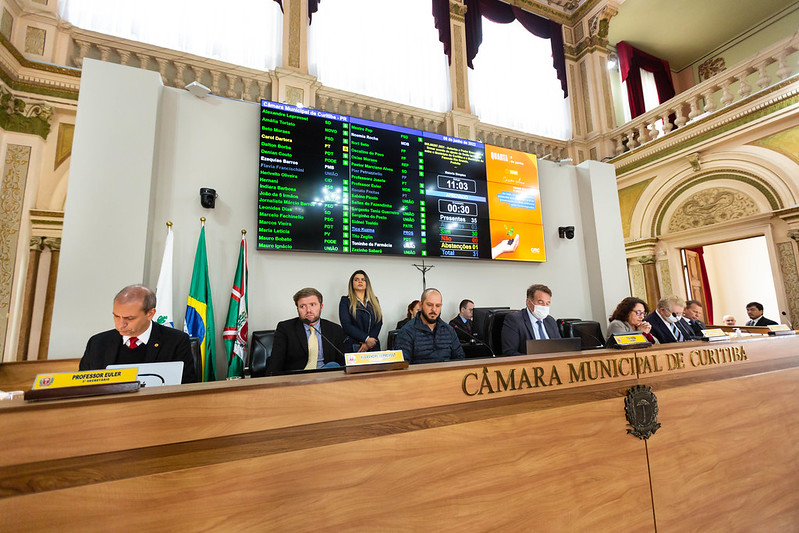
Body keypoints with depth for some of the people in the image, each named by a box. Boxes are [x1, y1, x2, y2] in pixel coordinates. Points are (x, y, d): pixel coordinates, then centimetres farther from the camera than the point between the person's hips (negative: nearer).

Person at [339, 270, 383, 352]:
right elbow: (346, 325, -6)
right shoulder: (345, 301, 5)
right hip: (352, 347, -2)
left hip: (373, 346, 3)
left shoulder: (374, 300, 13)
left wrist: (367, 343, -10)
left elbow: (379, 322, 4)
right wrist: (366, 339, -14)